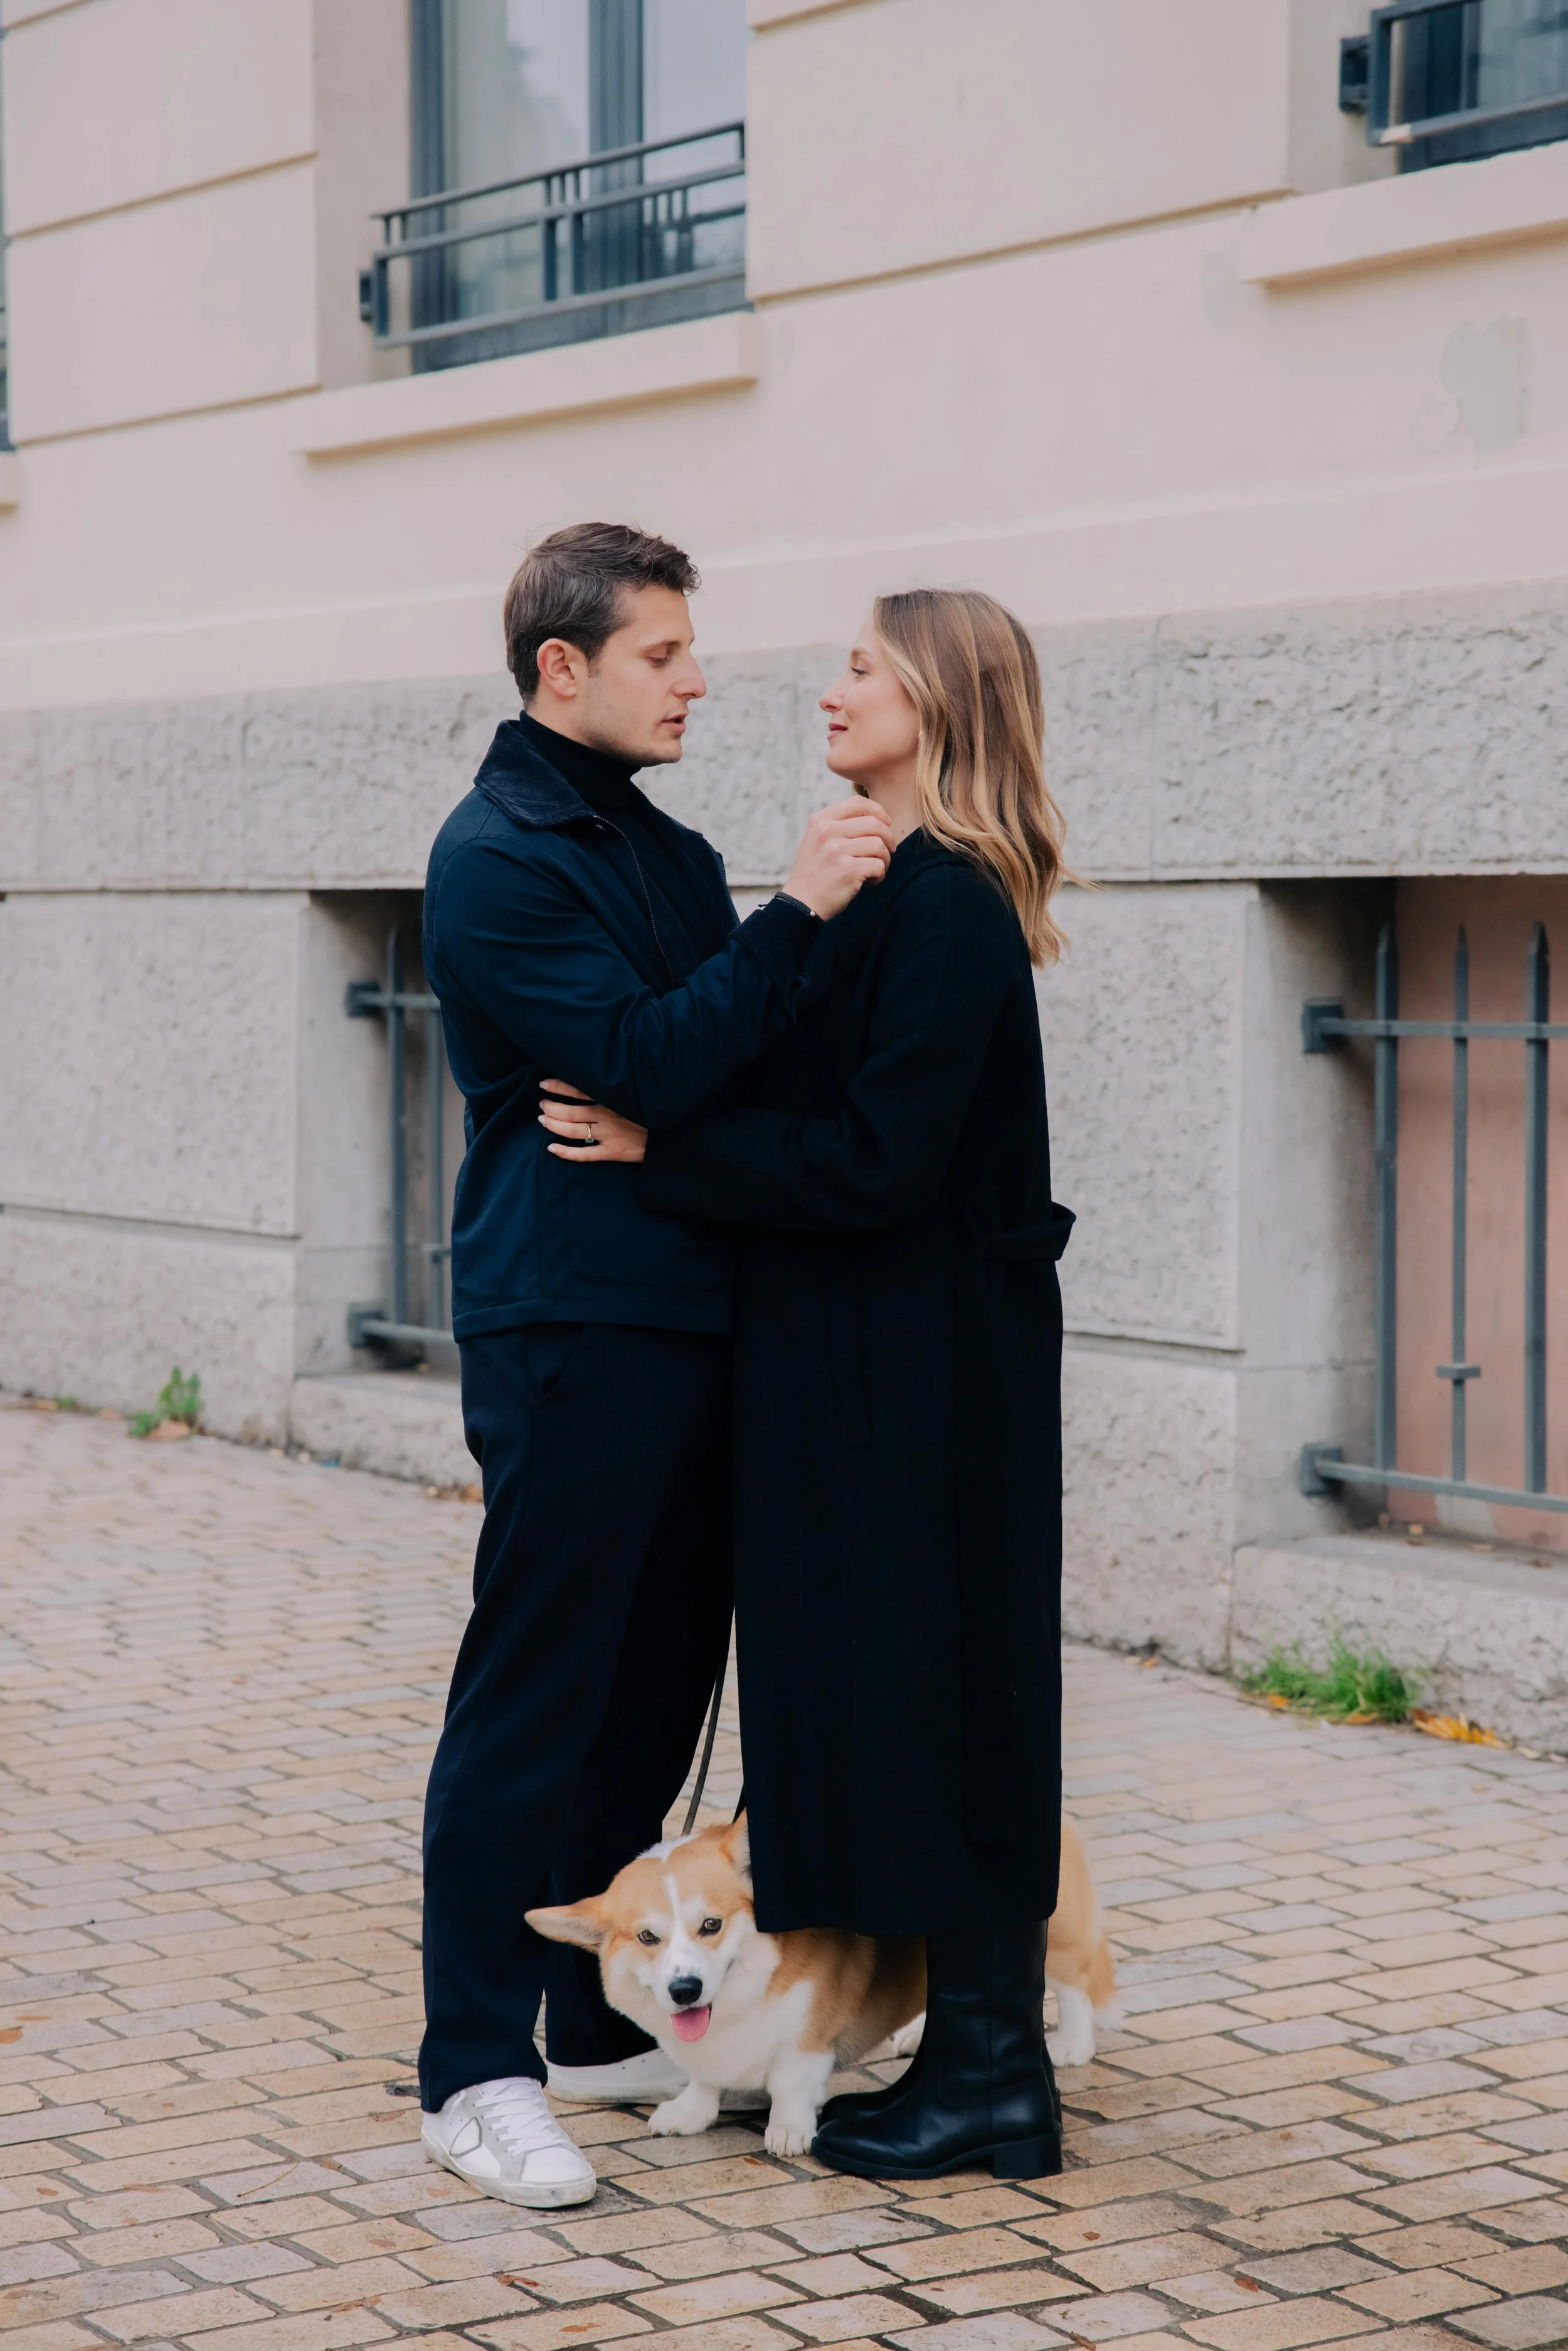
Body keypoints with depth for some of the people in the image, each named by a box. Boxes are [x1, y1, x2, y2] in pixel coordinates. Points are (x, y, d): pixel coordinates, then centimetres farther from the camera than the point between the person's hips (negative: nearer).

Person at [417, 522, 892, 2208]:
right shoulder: (496, 856, -8)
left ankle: (606, 2022, 24)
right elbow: (645, 1064, -19)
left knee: (657, 1692, 13)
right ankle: (478, 2070, 2)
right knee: (532, 1702, -4)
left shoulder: (676, 857, 18)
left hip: (697, 1322, 8)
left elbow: (742, 1065, 21)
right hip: (568, 1327, -8)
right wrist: (794, 917, -19)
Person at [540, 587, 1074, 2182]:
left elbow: (877, 1159, -22)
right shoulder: (900, 894, 12)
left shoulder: (947, 910, -17)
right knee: (884, 1688, 13)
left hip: (922, 1372, -10)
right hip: (868, 1359, 10)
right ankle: (977, 2044, 21)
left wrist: (661, 1147, -17)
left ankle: (991, 2078, 7)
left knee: (930, 1688, -3)